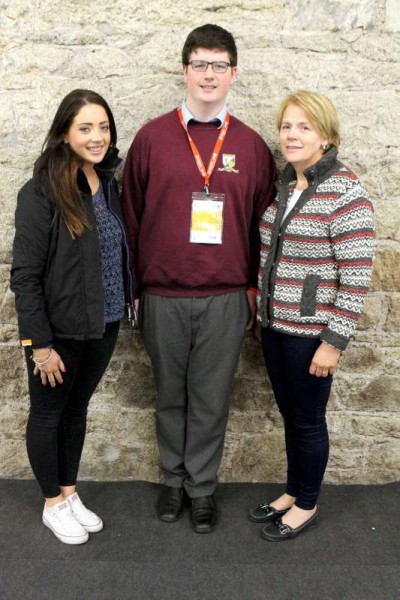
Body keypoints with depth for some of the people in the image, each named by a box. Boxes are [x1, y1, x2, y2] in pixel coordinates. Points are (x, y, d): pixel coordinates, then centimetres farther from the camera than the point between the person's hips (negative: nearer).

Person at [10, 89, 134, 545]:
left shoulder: (110, 185, 2)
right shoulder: (41, 193, -16)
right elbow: (25, 275, -16)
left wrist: (131, 302, 5)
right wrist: (39, 343, -16)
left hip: (104, 325, 6)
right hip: (60, 329, -6)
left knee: (77, 408, 20)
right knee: (48, 413, 13)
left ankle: (70, 493, 39)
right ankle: (53, 504, 33)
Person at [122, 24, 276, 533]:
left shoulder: (251, 146, 4)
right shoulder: (152, 137, 1)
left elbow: (262, 221, 8)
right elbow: (130, 215, 4)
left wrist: (254, 287, 5)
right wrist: (131, 288, 4)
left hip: (226, 299, 0)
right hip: (163, 296, 0)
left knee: (211, 399, 10)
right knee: (170, 395, 14)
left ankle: (202, 486, 28)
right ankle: (174, 478, 33)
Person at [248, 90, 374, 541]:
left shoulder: (345, 193, -17)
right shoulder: (282, 185, 6)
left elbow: (356, 275, -18)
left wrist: (334, 341, -17)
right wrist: (260, 308, 15)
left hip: (311, 331, -7)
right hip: (274, 324, 7)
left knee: (307, 420, 9)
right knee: (288, 414, 19)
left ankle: (306, 506, 31)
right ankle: (293, 492, 39)